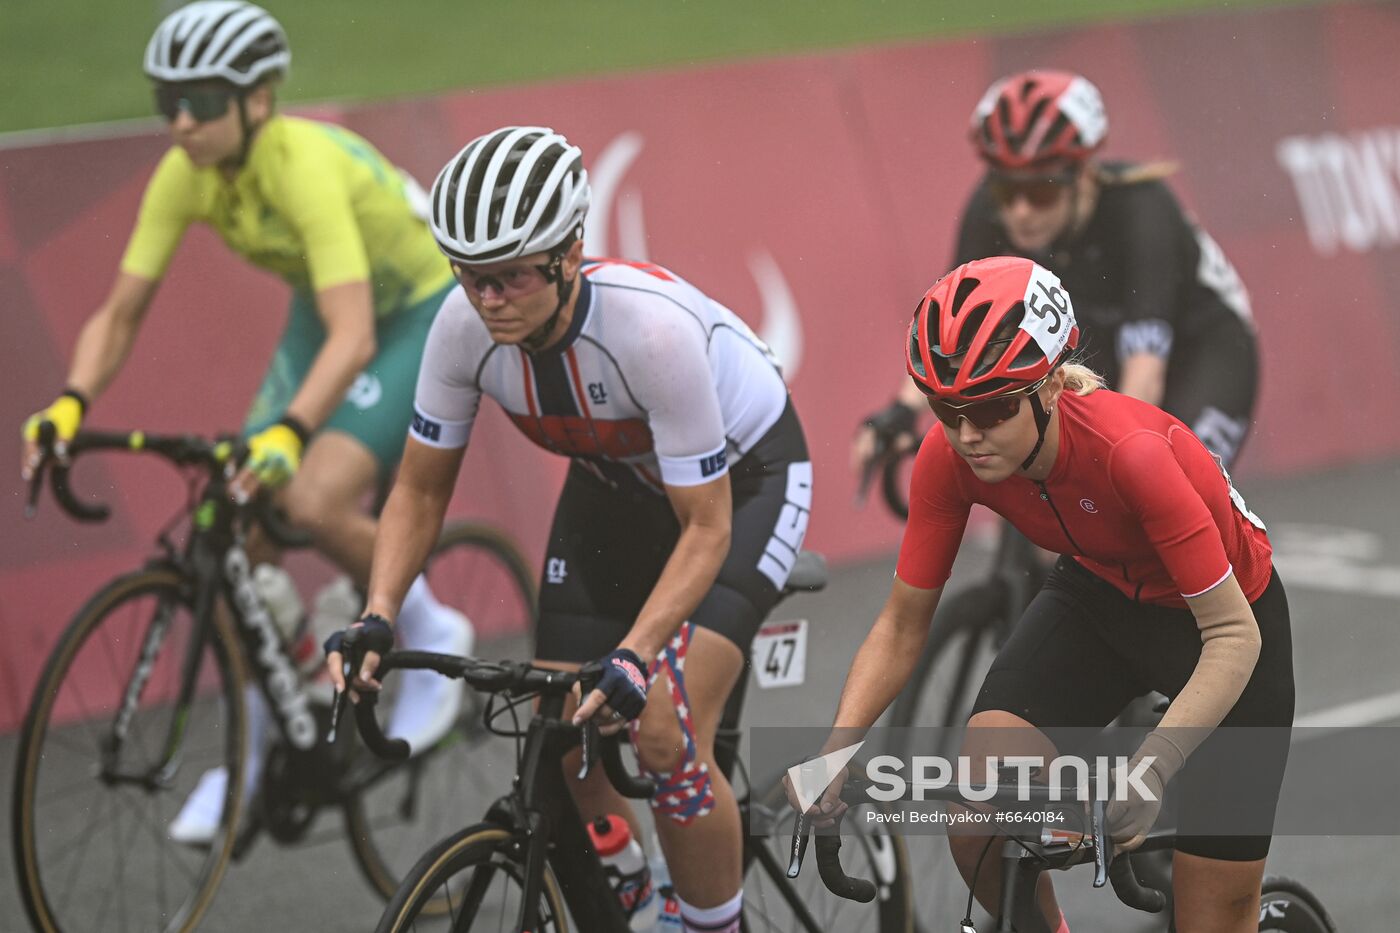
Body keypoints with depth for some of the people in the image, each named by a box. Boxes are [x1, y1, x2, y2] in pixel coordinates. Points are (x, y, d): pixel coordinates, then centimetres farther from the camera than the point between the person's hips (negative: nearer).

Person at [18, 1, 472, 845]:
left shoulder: (304, 165, -35)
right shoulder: (185, 175, -16)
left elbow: (352, 338, -44)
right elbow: (121, 313, -11)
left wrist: (287, 432, -58)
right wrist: (71, 404, -29)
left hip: (426, 315, -7)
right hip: (324, 313, 7)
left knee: (315, 502, -27)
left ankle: (432, 634, 1)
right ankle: (250, 756, 12)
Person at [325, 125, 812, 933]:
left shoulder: (653, 328, -39)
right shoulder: (465, 327, -25)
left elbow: (705, 527, -32)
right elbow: (422, 488, -10)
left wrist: (633, 660, -44)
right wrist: (376, 619, -25)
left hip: (740, 477, -5)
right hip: (617, 479, 6)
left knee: (663, 740, -21)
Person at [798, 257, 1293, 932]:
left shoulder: (1132, 451, -37)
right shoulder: (949, 458, -22)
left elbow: (1234, 635, -33)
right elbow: (902, 626, -12)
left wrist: (1151, 765, -46)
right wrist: (833, 755, -27)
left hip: (1221, 617, -4)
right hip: (1099, 595, 4)